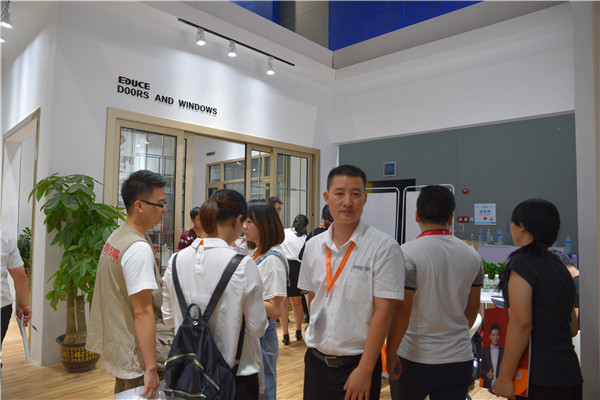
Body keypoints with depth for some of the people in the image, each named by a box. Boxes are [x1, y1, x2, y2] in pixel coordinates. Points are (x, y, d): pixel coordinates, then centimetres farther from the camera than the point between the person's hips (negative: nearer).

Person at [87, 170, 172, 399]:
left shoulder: (114, 237, 6)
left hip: (115, 347, 9)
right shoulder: (139, 248, -23)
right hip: (135, 356, -9)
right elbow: (143, 311, -25)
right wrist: (151, 369, -22)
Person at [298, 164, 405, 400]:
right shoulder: (313, 246, 1)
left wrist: (365, 370, -14)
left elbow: (382, 311, -14)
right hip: (315, 360, 4)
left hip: (357, 363, -4)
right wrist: (315, 341, 9)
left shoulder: (384, 247, -13)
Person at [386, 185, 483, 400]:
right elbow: (472, 309, 12)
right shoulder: (472, 255, 2)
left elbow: (401, 311, -18)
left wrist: (390, 353, -8)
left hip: (414, 359, -4)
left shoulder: (407, 253, -16)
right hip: (460, 359, 4)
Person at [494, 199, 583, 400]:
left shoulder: (522, 261, -13)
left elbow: (521, 322, -20)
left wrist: (505, 377, -17)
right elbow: (572, 327, 17)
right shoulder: (560, 267, 13)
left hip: (540, 379, -8)